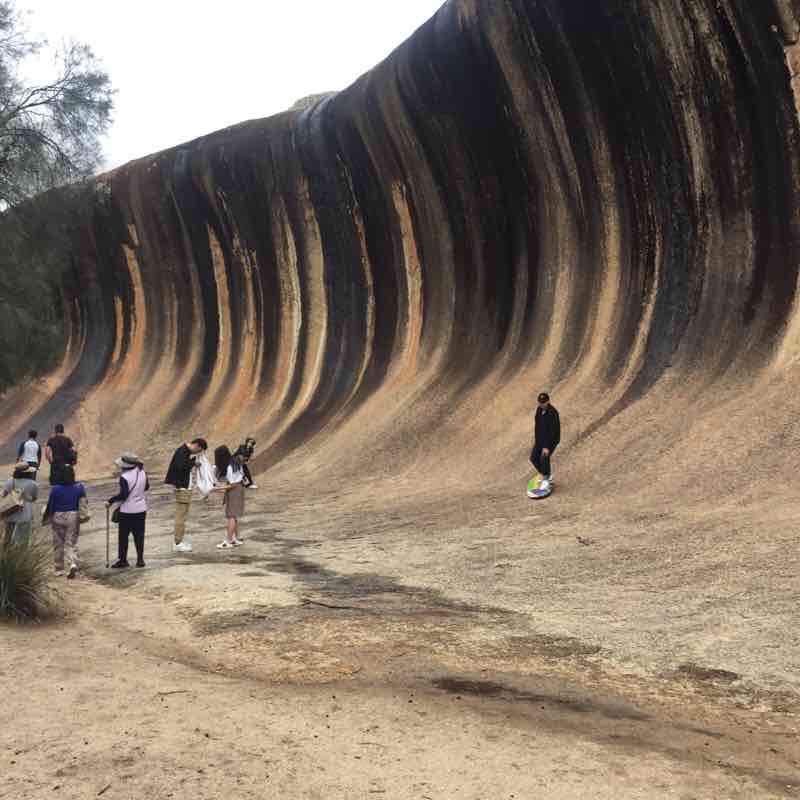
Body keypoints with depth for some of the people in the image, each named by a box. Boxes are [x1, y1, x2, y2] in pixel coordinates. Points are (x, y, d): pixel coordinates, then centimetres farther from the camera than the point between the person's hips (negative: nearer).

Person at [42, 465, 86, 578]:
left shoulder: (55, 489, -12)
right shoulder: (79, 488, -7)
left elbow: (50, 505, -5)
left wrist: (45, 517, 11)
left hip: (58, 517, -1)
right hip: (73, 517, 1)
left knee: (58, 544, 14)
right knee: (71, 543, 8)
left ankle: (59, 569, 23)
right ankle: (73, 564, -15)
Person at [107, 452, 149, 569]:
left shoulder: (124, 477, -19)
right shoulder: (142, 473, 1)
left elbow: (123, 494, -23)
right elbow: (147, 487, 14)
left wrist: (111, 501, -14)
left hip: (127, 511, -6)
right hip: (141, 510, 6)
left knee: (123, 536, 6)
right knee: (139, 535, 12)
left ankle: (122, 560, 12)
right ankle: (140, 559, 14)